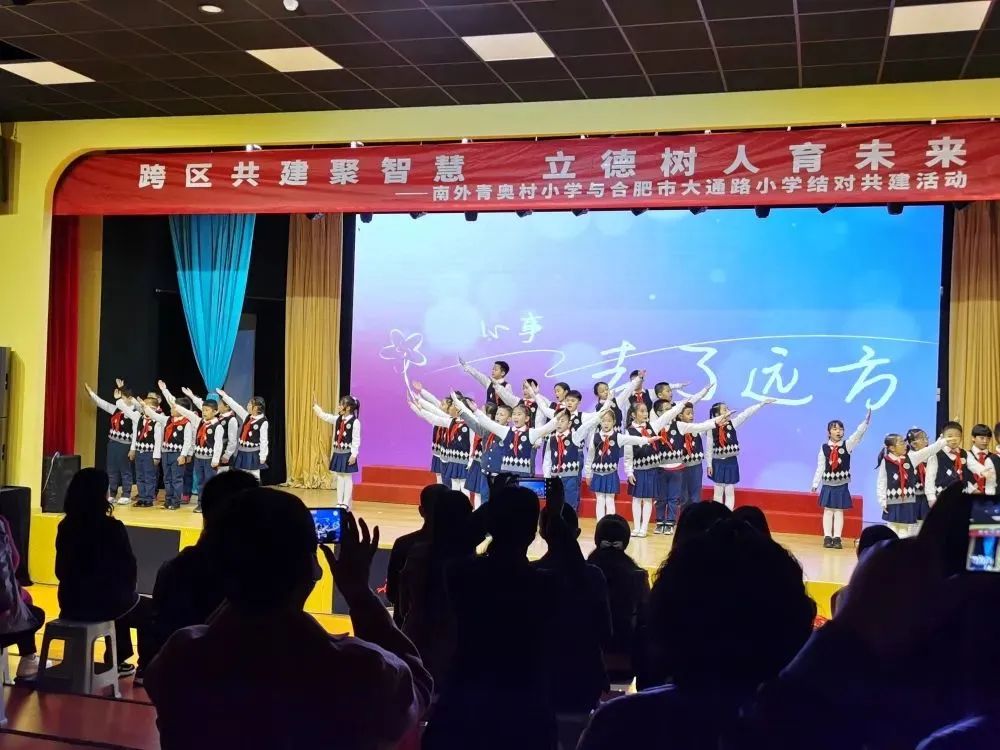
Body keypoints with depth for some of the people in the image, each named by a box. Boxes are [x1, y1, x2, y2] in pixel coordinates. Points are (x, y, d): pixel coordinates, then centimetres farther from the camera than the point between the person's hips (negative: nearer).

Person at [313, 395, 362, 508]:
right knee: (339, 477, 10)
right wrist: (315, 405, 1)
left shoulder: (355, 422, -13)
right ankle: (339, 502, 16)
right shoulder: (337, 419, 7)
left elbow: (356, 440, -14)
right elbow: (324, 416, 9)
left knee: (347, 478, 0)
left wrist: (354, 455, -17)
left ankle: (346, 503, 4)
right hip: (338, 452, 7)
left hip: (348, 453, -7)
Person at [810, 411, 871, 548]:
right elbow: (820, 467, -1)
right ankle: (827, 537, 7)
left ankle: (837, 538, 4)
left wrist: (866, 421, -32)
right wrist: (815, 483, -1)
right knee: (828, 511, 4)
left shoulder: (847, 445, -3)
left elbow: (858, 433, -17)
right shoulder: (824, 447, -3)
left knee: (839, 511, 3)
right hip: (828, 484, 0)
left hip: (842, 484, 0)